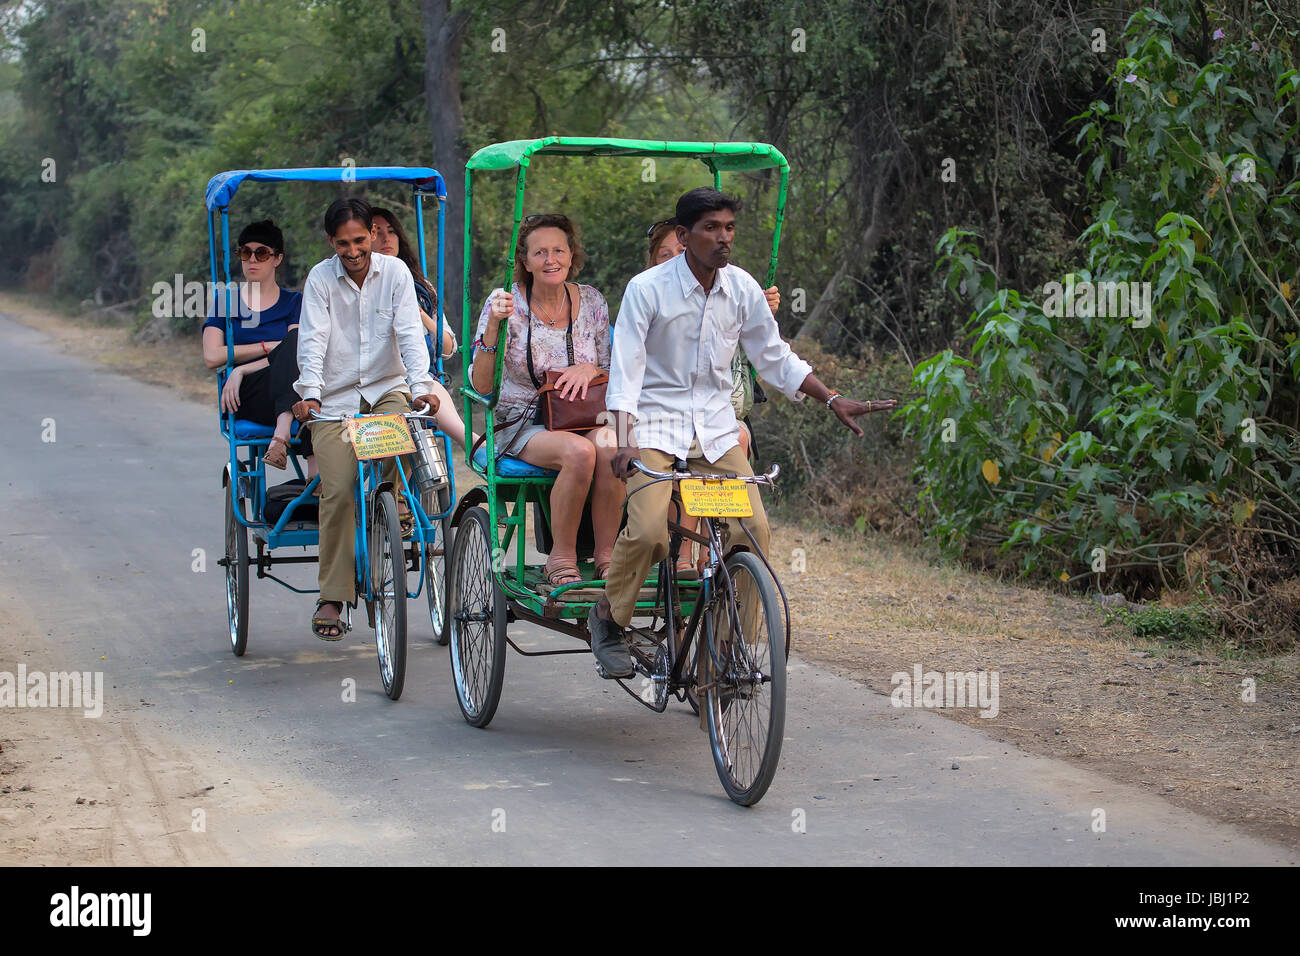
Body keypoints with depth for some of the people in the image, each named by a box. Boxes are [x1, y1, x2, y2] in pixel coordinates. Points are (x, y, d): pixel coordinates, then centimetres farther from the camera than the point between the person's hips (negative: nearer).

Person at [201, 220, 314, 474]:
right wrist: (268, 347, -4)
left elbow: (297, 354, -1)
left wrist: (241, 370, -13)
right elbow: (212, 357, 2)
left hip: (287, 394, 1)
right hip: (245, 398, -1)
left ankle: (281, 434, -48)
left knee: (297, 339, -31)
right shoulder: (226, 301, 18)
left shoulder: (294, 302, 17)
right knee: (294, 340, -30)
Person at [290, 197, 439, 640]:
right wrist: (309, 394, -29)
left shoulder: (394, 271, -1)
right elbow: (313, 339, -13)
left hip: (387, 388, 1)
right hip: (335, 398, -1)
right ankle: (332, 598, -10)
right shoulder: (320, 277, -3)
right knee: (338, 491, -16)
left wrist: (421, 385, -26)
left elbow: (410, 333, -10)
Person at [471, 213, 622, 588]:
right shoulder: (507, 303, -5)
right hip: (522, 424, -3)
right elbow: (481, 385, -10)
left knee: (609, 447, -33)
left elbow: (608, 374, 13)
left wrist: (590, 369, -10)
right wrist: (494, 325, -22)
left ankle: (605, 556, -20)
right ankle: (561, 558, -19)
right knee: (579, 452, -34)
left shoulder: (591, 302, 5)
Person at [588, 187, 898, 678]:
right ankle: (608, 617, 2)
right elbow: (625, 369, -13)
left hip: (715, 428, 4)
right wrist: (623, 441, -25)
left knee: (754, 529, -12)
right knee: (648, 530, -25)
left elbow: (774, 357, 14)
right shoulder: (647, 288, -11)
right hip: (655, 424, -4)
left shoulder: (743, 288, 1)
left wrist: (832, 400, 7)